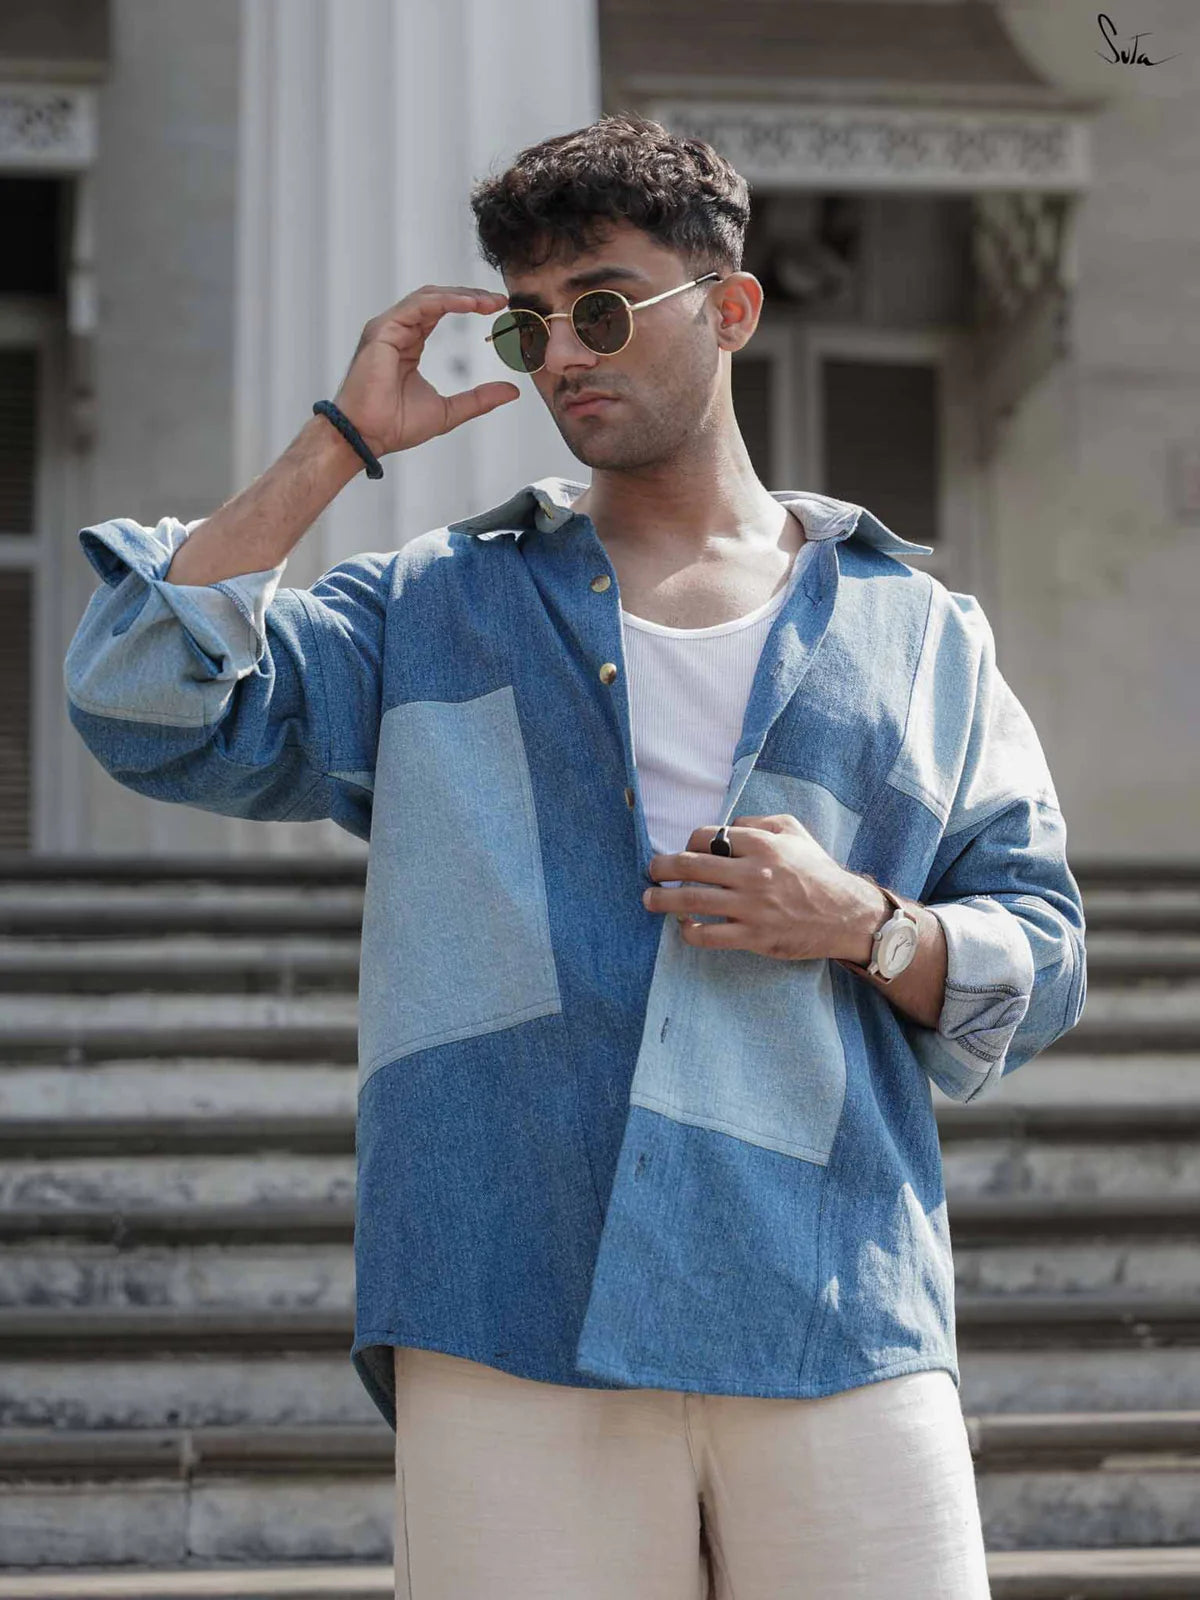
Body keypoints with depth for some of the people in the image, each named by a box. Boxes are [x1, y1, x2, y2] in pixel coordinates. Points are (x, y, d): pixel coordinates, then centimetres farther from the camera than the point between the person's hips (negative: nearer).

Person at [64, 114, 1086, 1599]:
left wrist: (865, 926, -6)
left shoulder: (916, 632, 17)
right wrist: (338, 441, 4)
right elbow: (148, 704, 2)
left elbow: (1040, 956, 15)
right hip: (509, 1345, 0)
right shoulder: (429, 611, 16)